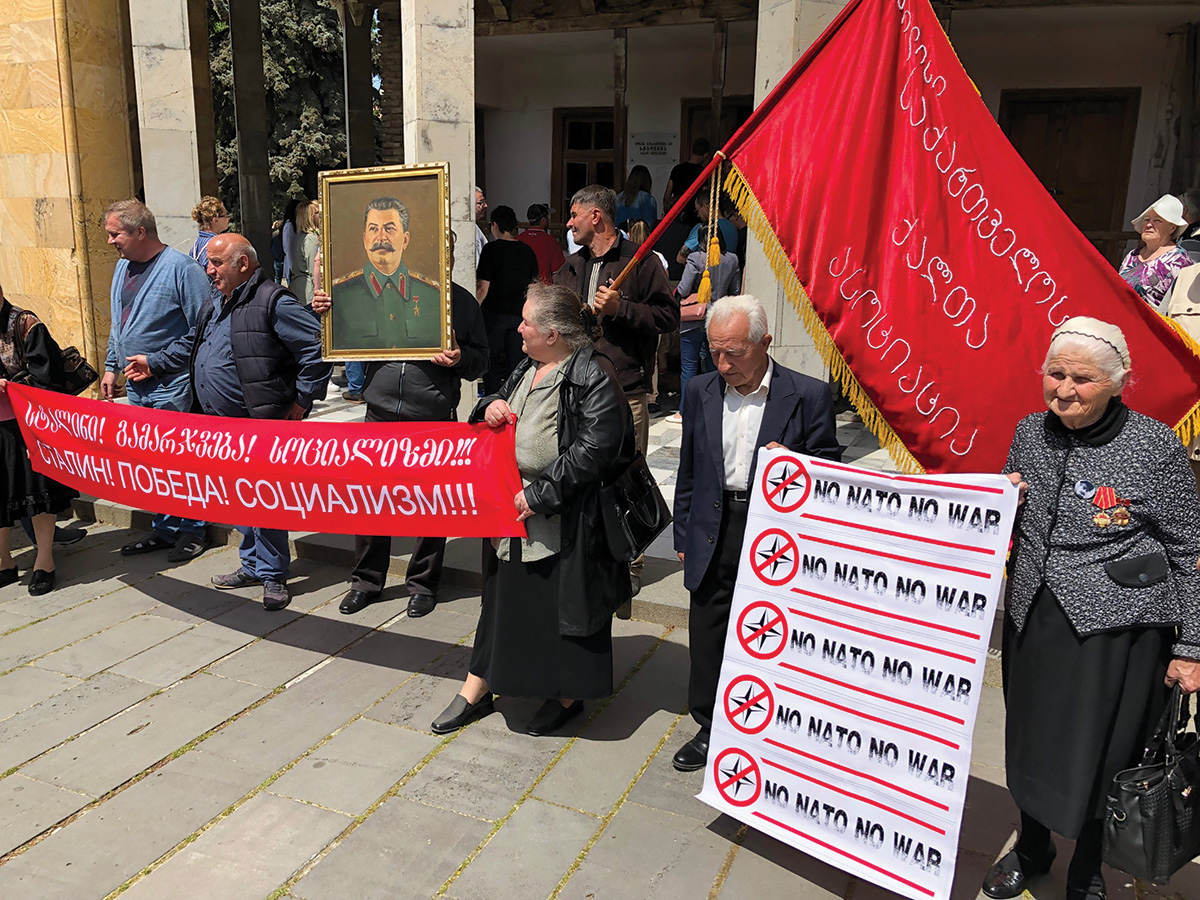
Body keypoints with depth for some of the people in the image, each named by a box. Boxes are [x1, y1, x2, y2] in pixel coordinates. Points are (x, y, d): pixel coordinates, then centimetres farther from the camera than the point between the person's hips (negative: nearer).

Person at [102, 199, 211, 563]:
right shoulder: (123, 266, 12)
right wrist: (111, 366, 20)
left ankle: (192, 531, 15)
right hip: (136, 386, 8)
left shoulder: (180, 267, -14)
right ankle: (164, 529, 26)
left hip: (172, 386, -8)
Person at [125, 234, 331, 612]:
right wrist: (154, 361, 35)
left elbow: (318, 347, -19)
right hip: (220, 429, 9)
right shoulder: (216, 307, 18)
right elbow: (190, 344, 36)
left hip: (260, 428, -9)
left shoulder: (273, 302, -13)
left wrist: (302, 400, -16)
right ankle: (253, 566, 30)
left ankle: (273, 575, 9)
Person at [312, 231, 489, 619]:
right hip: (380, 413, 2)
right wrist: (323, 310, -4)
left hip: (434, 421, -2)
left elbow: (481, 361, 7)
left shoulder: (462, 302, 4)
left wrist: (460, 358, -14)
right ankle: (367, 580, 26)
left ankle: (423, 584, 24)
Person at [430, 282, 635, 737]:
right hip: (514, 512, 8)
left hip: (565, 523, -8)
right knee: (504, 599, 17)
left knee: (563, 605, 6)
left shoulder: (593, 378, -16)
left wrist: (540, 494, -20)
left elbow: (591, 453, -22)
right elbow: (502, 409, 26)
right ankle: (477, 691, 30)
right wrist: (490, 406, 1)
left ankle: (568, 696, 26)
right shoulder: (528, 369, 11)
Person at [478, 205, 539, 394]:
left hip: (494, 313, -4)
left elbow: (483, 287, -14)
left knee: (491, 364, 6)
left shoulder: (491, 249, -10)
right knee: (515, 364, 9)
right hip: (520, 313, 4)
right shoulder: (527, 251, 5)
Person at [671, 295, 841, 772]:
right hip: (713, 535, 4)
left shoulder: (808, 395, -7)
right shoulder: (701, 391, 5)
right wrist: (684, 535, 13)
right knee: (707, 640, 14)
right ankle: (710, 730, 35)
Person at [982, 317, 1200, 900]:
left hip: (1115, 629, -4)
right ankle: (1032, 848, 43)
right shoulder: (1030, 432, 2)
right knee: (1031, 743, 18)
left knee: (1099, 754, 8)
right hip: (1033, 621, 5)